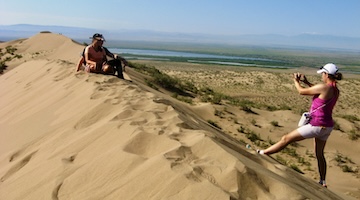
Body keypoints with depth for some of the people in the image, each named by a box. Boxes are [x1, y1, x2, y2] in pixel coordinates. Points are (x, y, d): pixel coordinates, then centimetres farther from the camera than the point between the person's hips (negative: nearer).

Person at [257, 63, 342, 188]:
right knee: (319, 154, 24)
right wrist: (306, 82, 19)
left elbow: (301, 91, -9)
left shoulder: (324, 87, -19)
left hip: (316, 126, -8)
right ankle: (323, 182, 34)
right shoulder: (336, 91, 5)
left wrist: (296, 81, 9)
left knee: (286, 139, 1)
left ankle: (261, 153, 10)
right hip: (327, 127, 8)